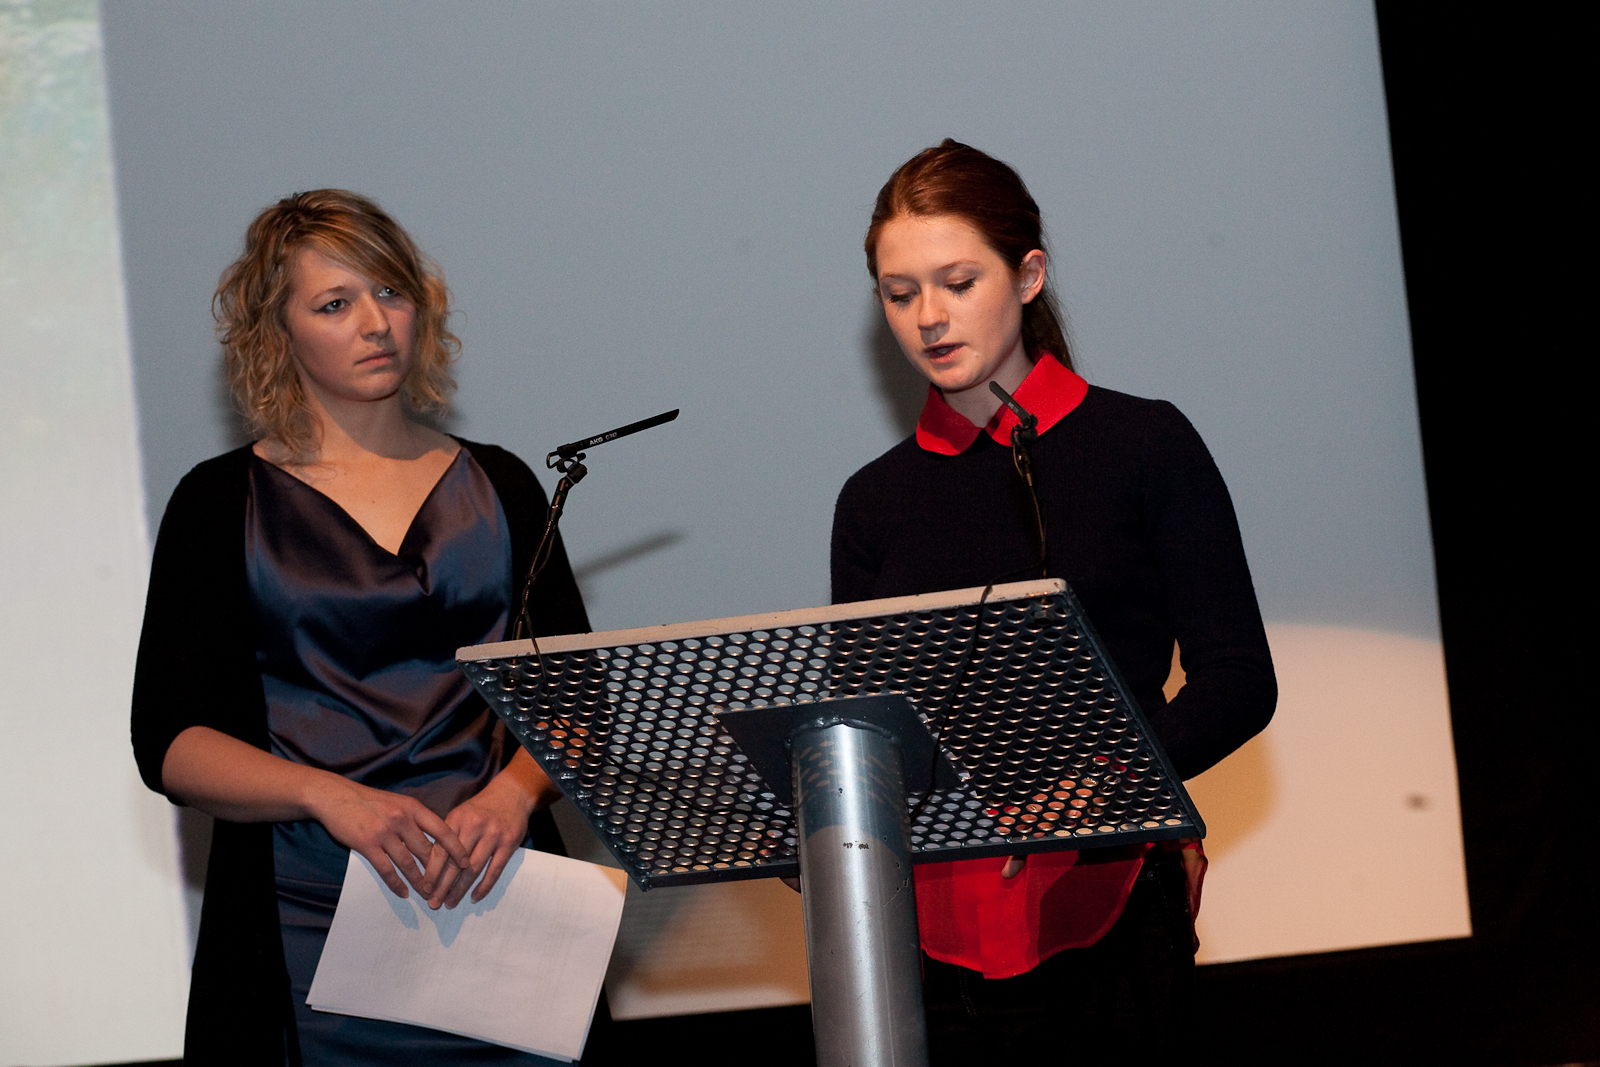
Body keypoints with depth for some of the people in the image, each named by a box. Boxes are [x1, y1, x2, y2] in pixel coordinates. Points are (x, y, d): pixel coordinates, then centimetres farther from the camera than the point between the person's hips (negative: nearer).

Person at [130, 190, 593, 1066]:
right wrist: (330, 796, -19)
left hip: (497, 897, 2)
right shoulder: (221, 504, 4)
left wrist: (514, 792, -14)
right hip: (307, 922, -2)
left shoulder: (496, 487, 12)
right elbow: (168, 741, -3)